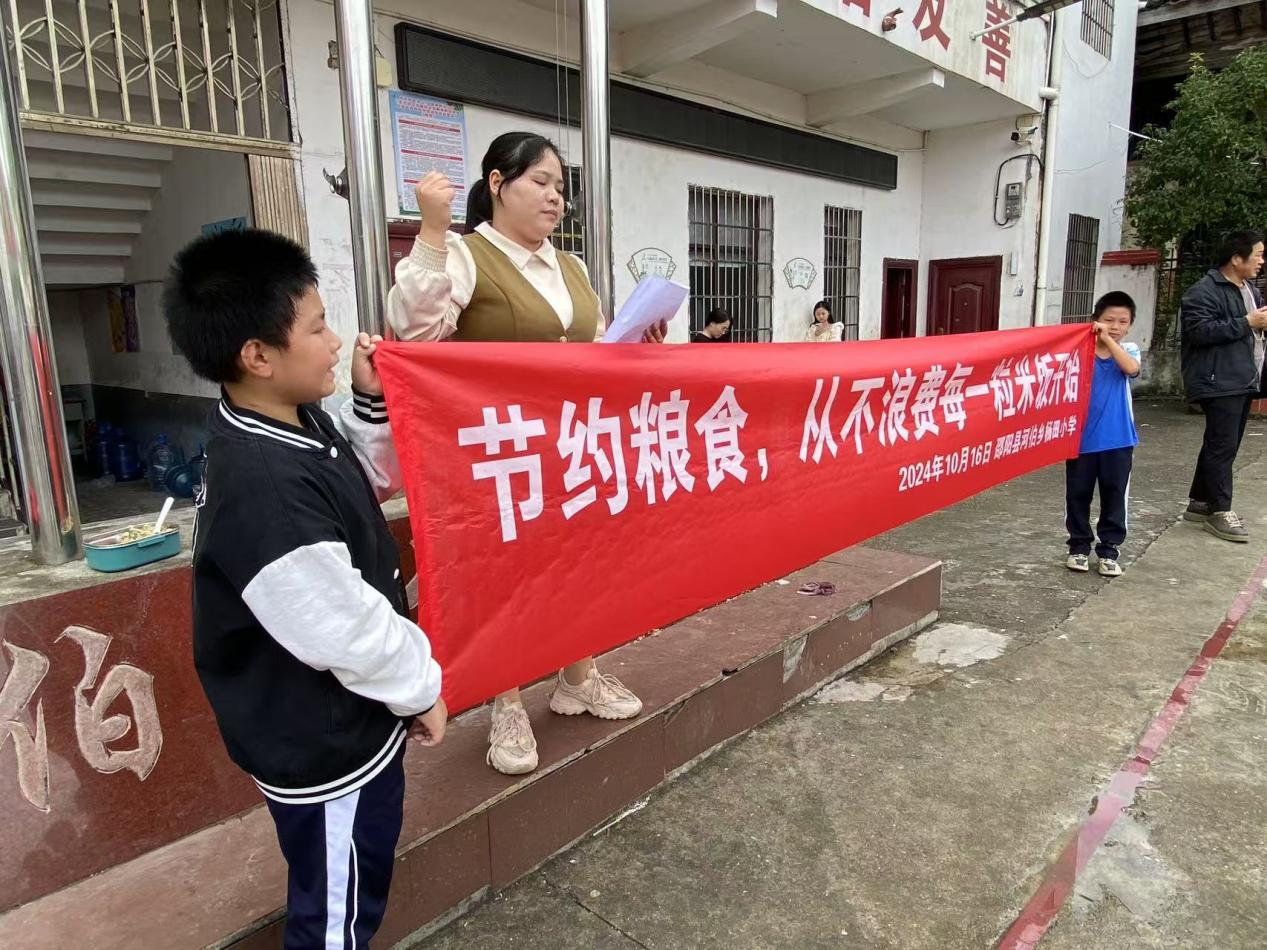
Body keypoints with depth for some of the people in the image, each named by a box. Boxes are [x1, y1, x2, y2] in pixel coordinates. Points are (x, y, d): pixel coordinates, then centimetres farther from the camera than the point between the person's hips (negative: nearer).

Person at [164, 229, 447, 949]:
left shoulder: (301, 426, -2)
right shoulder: (265, 489, -34)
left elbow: (372, 481, 16)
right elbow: (344, 628, -29)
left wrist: (373, 405, -1)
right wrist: (420, 687, -12)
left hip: (351, 726, 9)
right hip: (322, 749, -9)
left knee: (358, 890, 31)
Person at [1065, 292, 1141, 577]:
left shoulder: (1128, 351, 3)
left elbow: (1131, 368, -20)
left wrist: (1108, 339, -23)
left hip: (1118, 439, 1)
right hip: (1082, 436, -1)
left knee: (1114, 496, 8)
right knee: (1078, 494, 8)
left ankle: (1108, 549, 19)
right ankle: (1079, 546, 22)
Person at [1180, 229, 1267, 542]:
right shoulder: (1204, 291, -11)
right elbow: (1200, 331, -22)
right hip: (1220, 383, -10)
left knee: (1223, 445, 12)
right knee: (1222, 447, -9)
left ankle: (1199, 502, 21)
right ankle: (1219, 511, -2)